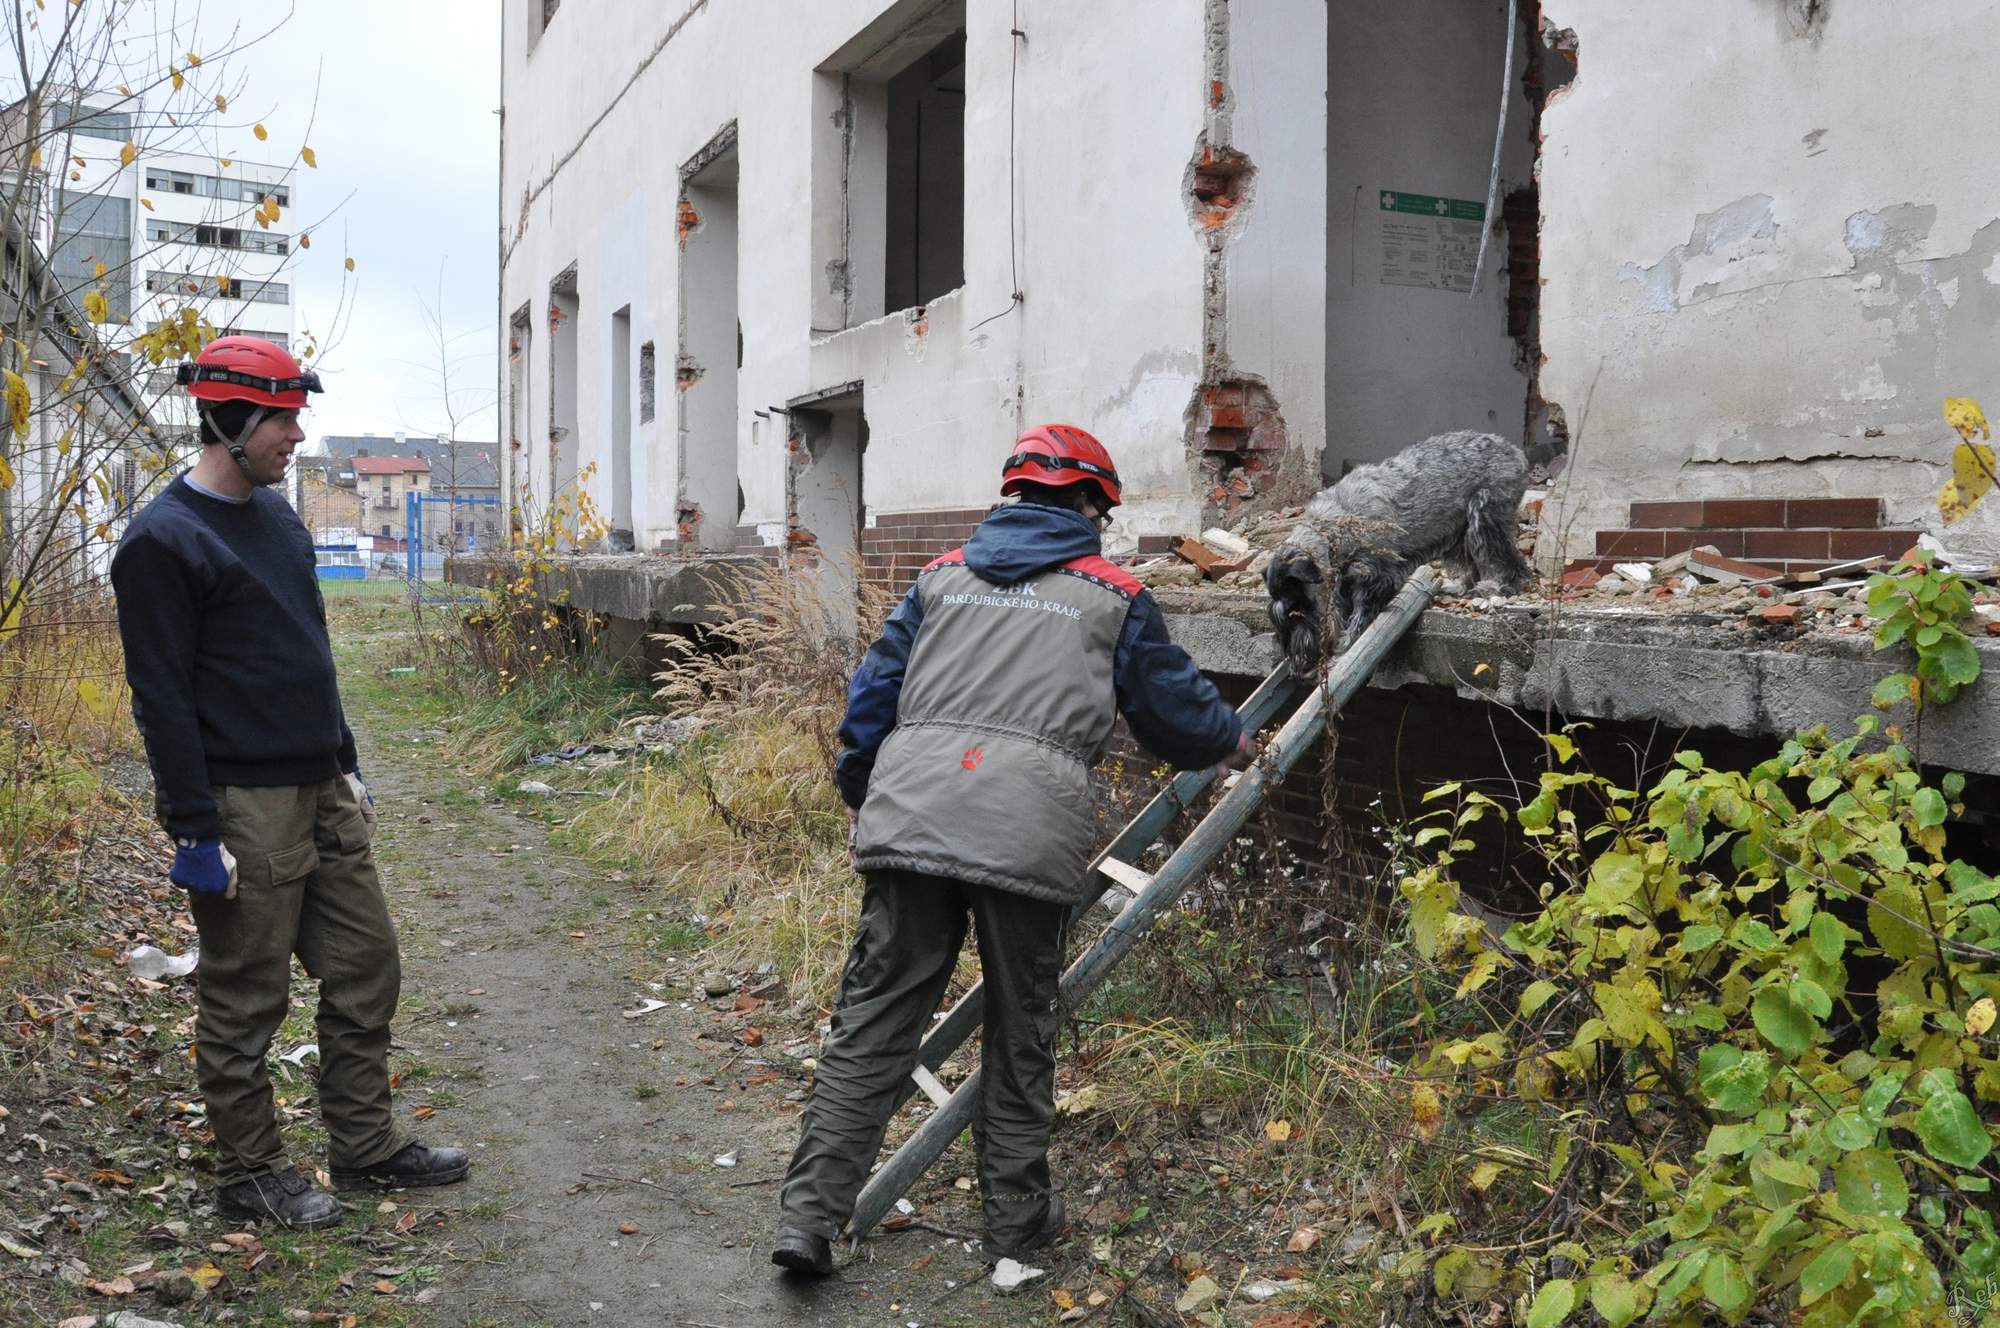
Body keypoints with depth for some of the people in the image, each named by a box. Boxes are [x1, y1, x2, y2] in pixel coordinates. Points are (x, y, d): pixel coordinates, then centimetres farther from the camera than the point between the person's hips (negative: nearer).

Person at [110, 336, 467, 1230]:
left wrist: (348, 768, 20)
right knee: (244, 1001, 4)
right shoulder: (162, 542, -13)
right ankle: (250, 1174, 20)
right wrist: (196, 833, -18)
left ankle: (365, 1147, 25)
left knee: (366, 971, 12)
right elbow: (162, 699, -16)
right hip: (243, 809, -8)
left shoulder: (276, 515, 13)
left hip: (322, 794, 8)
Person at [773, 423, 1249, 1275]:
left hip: (911, 813, 2)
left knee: (875, 1015, 7)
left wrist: (857, 794, 29)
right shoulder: (1114, 596, 13)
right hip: (1029, 830, -2)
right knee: (1020, 1029, 13)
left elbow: (874, 689, 18)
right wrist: (1231, 742, 41)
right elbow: (1173, 706, 21)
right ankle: (1017, 1216, 24)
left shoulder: (943, 576, 20)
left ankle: (809, 1215, 6)